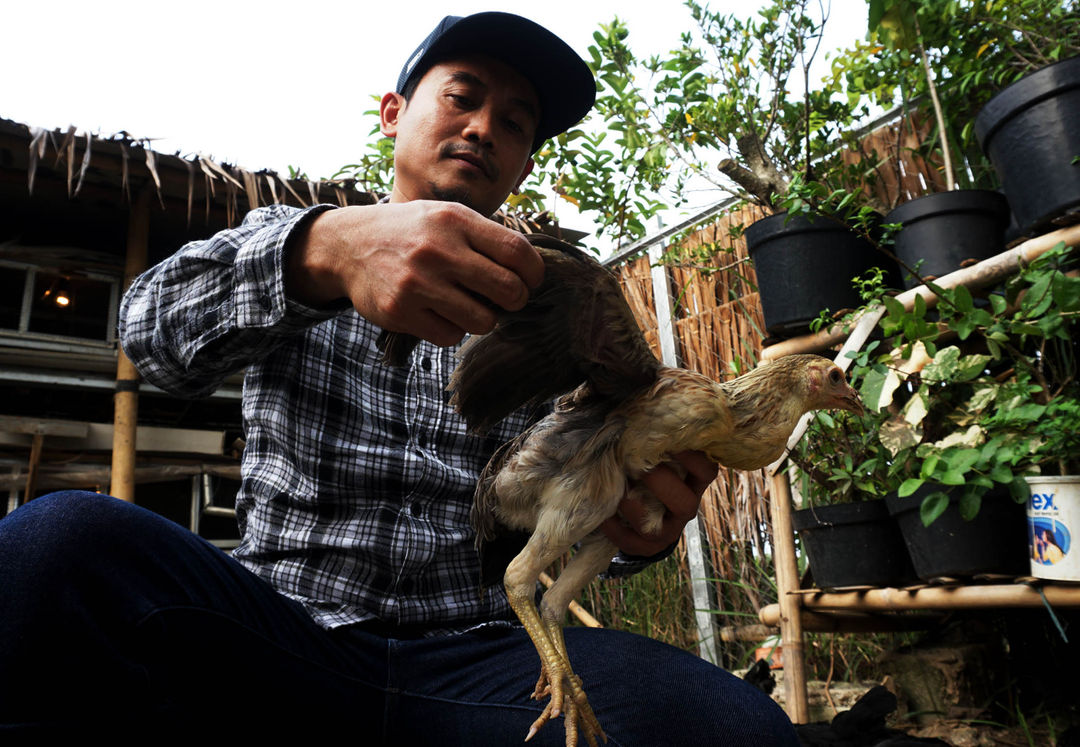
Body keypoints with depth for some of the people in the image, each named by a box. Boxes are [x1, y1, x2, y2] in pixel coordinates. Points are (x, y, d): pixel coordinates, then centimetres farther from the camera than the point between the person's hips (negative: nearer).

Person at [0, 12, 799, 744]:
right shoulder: (282, 240, 13)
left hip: (479, 653, 1)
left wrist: (641, 524, -19)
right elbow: (157, 327, -8)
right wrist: (326, 247, -30)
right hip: (280, 632, 0)